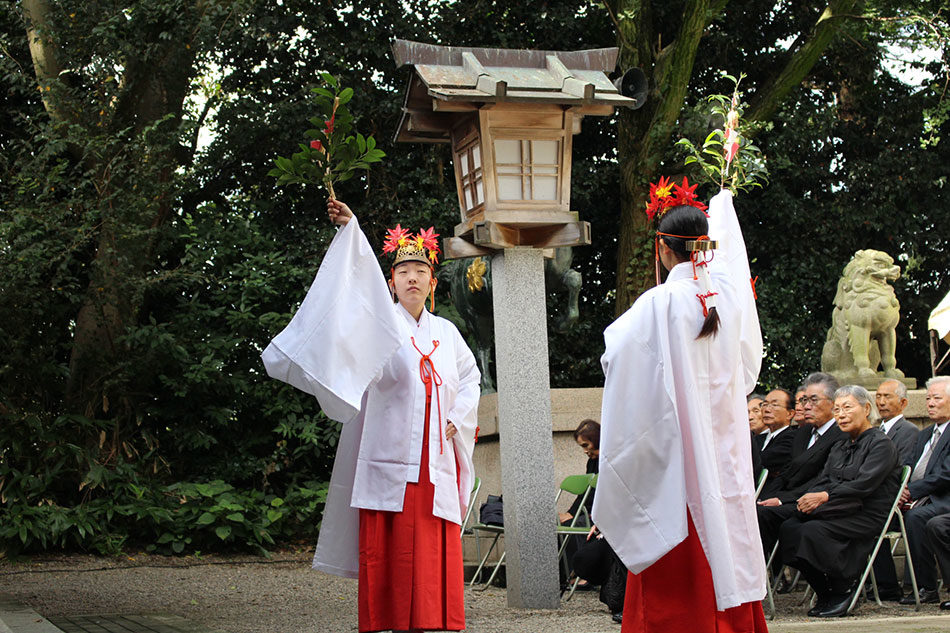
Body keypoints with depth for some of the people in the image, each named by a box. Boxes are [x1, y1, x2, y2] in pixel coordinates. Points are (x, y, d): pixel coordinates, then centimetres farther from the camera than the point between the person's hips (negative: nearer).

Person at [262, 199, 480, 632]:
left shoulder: (446, 333, 19)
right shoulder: (381, 321, 8)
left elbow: (470, 377, 27)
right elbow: (363, 277, -5)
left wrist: (455, 420, 11)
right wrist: (351, 229, -18)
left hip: (434, 462, 3)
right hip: (389, 458, -3)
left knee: (432, 557, -1)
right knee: (386, 554, -7)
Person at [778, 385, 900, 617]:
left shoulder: (881, 444, -3)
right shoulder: (839, 447, 22)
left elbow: (864, 484, -16)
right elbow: (823, 482, 11)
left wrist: (825, 497, -21)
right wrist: (809, 498, -12)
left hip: (866, 515, -7)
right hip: (839, 511, 7)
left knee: (814, 531, -31)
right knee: (789, 527, -19)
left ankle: (843, 592, -12)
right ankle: (825, 593, -6)